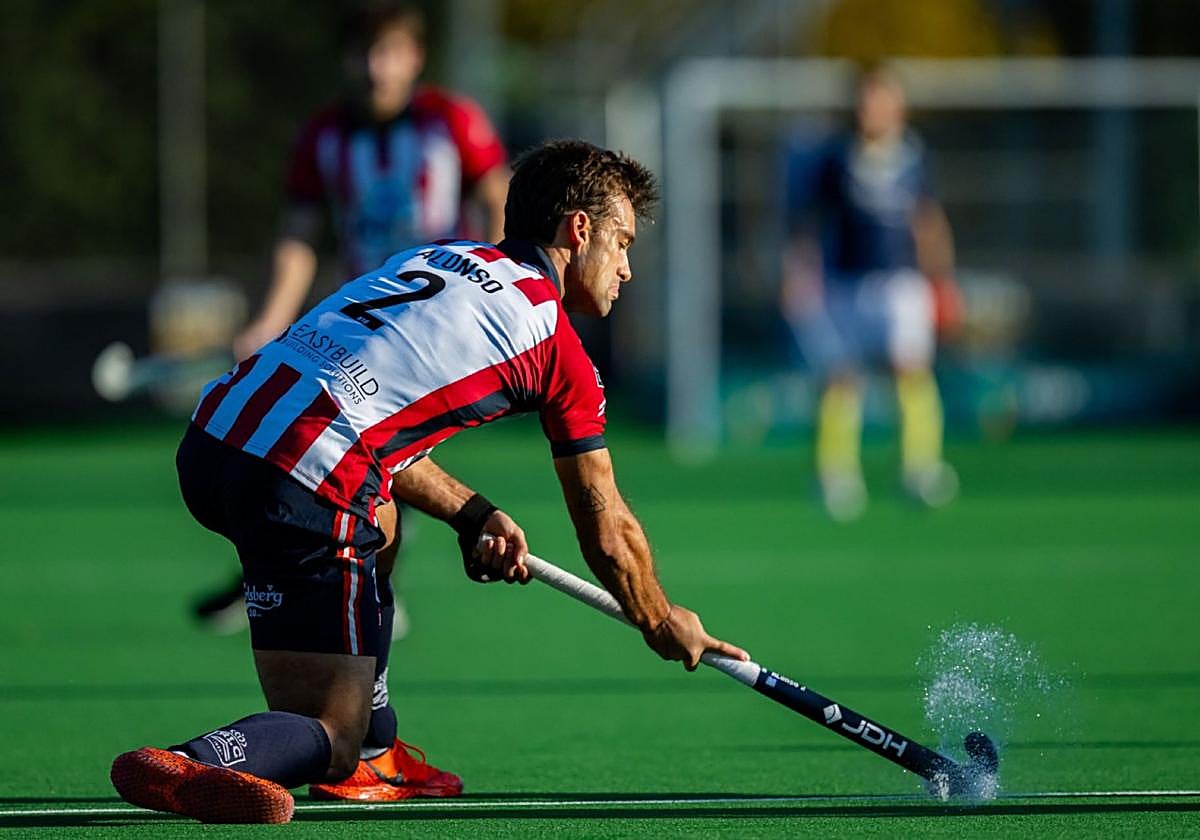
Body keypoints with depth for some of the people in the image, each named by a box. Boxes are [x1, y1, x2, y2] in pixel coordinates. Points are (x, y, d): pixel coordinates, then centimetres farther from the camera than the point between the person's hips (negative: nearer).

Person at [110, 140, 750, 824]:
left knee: (377, 522, 37)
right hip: (297, 487, -8)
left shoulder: (434, 256, 25)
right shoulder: (554, 341, 7)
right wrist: (664, 624, 31)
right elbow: (608, 535, 13)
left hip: (211, 438, 8)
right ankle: (191, 763, -30)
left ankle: (371, 757, 32)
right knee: (329, 735, 0)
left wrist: (474, 515, 25)